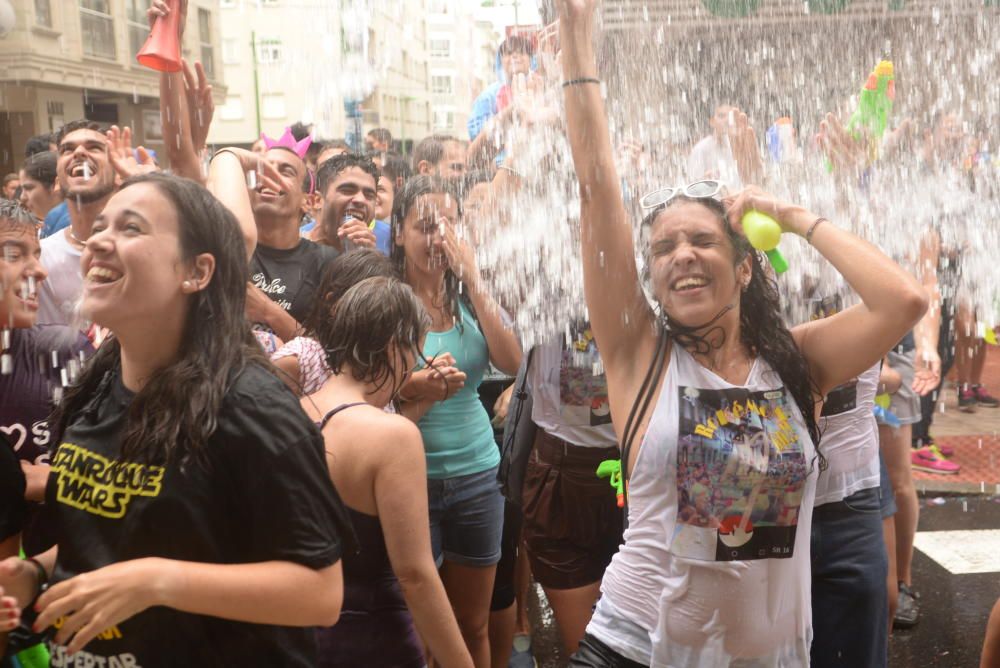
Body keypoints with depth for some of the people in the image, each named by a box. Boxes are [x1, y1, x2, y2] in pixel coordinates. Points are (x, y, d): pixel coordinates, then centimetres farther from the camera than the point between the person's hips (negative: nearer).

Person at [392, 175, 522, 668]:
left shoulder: (468, 296, 1)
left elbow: (512, 363, -13)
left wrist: (473, 278, -16)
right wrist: (417, 392, -27)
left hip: (478, 473, 3)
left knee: (474, 625, 16)